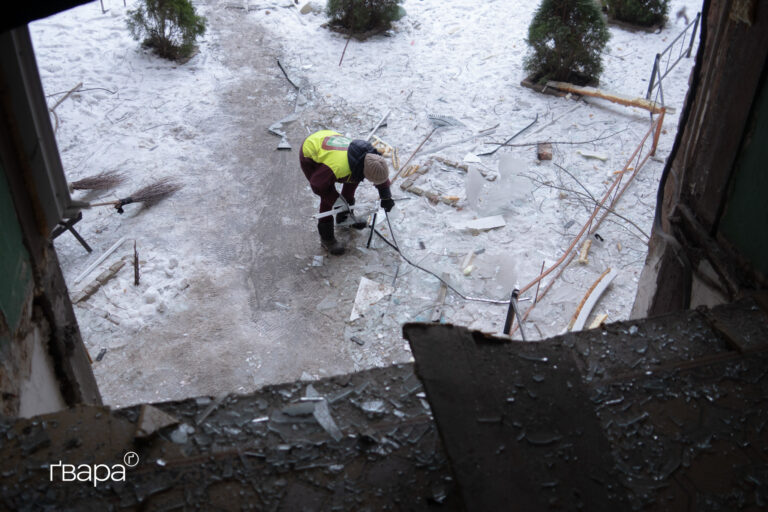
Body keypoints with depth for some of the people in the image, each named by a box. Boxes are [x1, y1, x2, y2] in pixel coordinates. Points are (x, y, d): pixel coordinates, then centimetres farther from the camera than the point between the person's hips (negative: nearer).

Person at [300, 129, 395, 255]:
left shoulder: (369, 156, -21)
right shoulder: (338, 166, -43)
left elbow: (382, 175, 2)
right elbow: (317, 185, -25)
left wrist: (386, 198, 5)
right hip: (309, 157, -7)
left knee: (353, 180, 9)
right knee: (329, 197, -14)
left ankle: (344, 217, 31)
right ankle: (326, 238, 5)